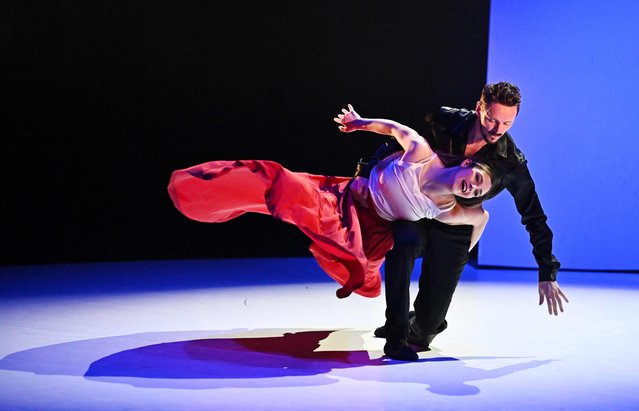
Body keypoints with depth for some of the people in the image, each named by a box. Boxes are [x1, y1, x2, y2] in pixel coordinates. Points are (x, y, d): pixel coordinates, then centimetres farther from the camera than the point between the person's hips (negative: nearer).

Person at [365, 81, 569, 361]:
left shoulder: (511, 164, -14)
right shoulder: (443, 121, -13)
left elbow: (534, 218, -6)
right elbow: (398, 143, 2)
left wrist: (547, 274, -7)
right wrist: (366, 176, -8)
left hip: (453, 230, 0)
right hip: (415, 212, 0)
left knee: (431, 319, -5)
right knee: (403, 244, -37)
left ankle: (419, 332, 35)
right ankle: (396, 335, -25)